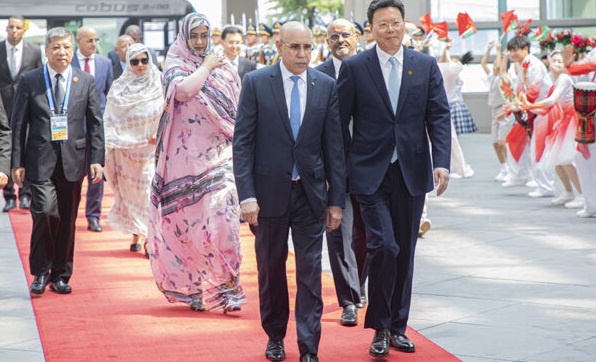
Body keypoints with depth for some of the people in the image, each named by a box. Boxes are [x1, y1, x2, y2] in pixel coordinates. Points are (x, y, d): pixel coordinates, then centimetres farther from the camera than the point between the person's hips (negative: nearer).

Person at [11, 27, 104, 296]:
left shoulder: (86, 81, 8)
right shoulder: (29, 81, 4)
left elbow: (95, 123, 8)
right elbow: (19, 123, 5)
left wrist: (97, 159, 0)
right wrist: (17, 163, 0)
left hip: (73, 160, 2)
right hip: (41, 160, -2)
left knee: (68, 220, 6)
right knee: (45, 212, -16)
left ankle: (61, 275, 19)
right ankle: (41, 272, 1)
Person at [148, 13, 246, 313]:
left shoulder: (222, 67, 12)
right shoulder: (175, 65, 2)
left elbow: (239, 109, 16)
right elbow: (183, 90, -20)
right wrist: (206, 67, -7)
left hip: (219, 156, 2)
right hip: (187, 158, -2)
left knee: (222, 220, -10)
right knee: (189, 222, 2)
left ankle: (224, 287, -8)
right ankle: (192, 286, 15)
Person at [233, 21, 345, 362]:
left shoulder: (326, 86, 2)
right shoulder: (256, 83, -3)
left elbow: (334, 146, 3)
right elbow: (243, 142, -5)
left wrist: (337, 199, 1)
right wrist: (247, 194, -13)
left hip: (311, 193, 1)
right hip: (269, 190, -1)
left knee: (310, 271, -1)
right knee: (271, 268, 12)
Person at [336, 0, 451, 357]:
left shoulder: (426, 66, 5)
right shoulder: (354, 67, -1)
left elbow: (439, 116, 3)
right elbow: (339, 121, 2)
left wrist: (442, 162, -9)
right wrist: (342, 169, -2)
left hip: (411, 172, 3)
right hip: (371, 174, -3)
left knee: (405, 251, 9)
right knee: (383, 246, -14)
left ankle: (398, 326, 22)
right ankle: (380, 327, 1)